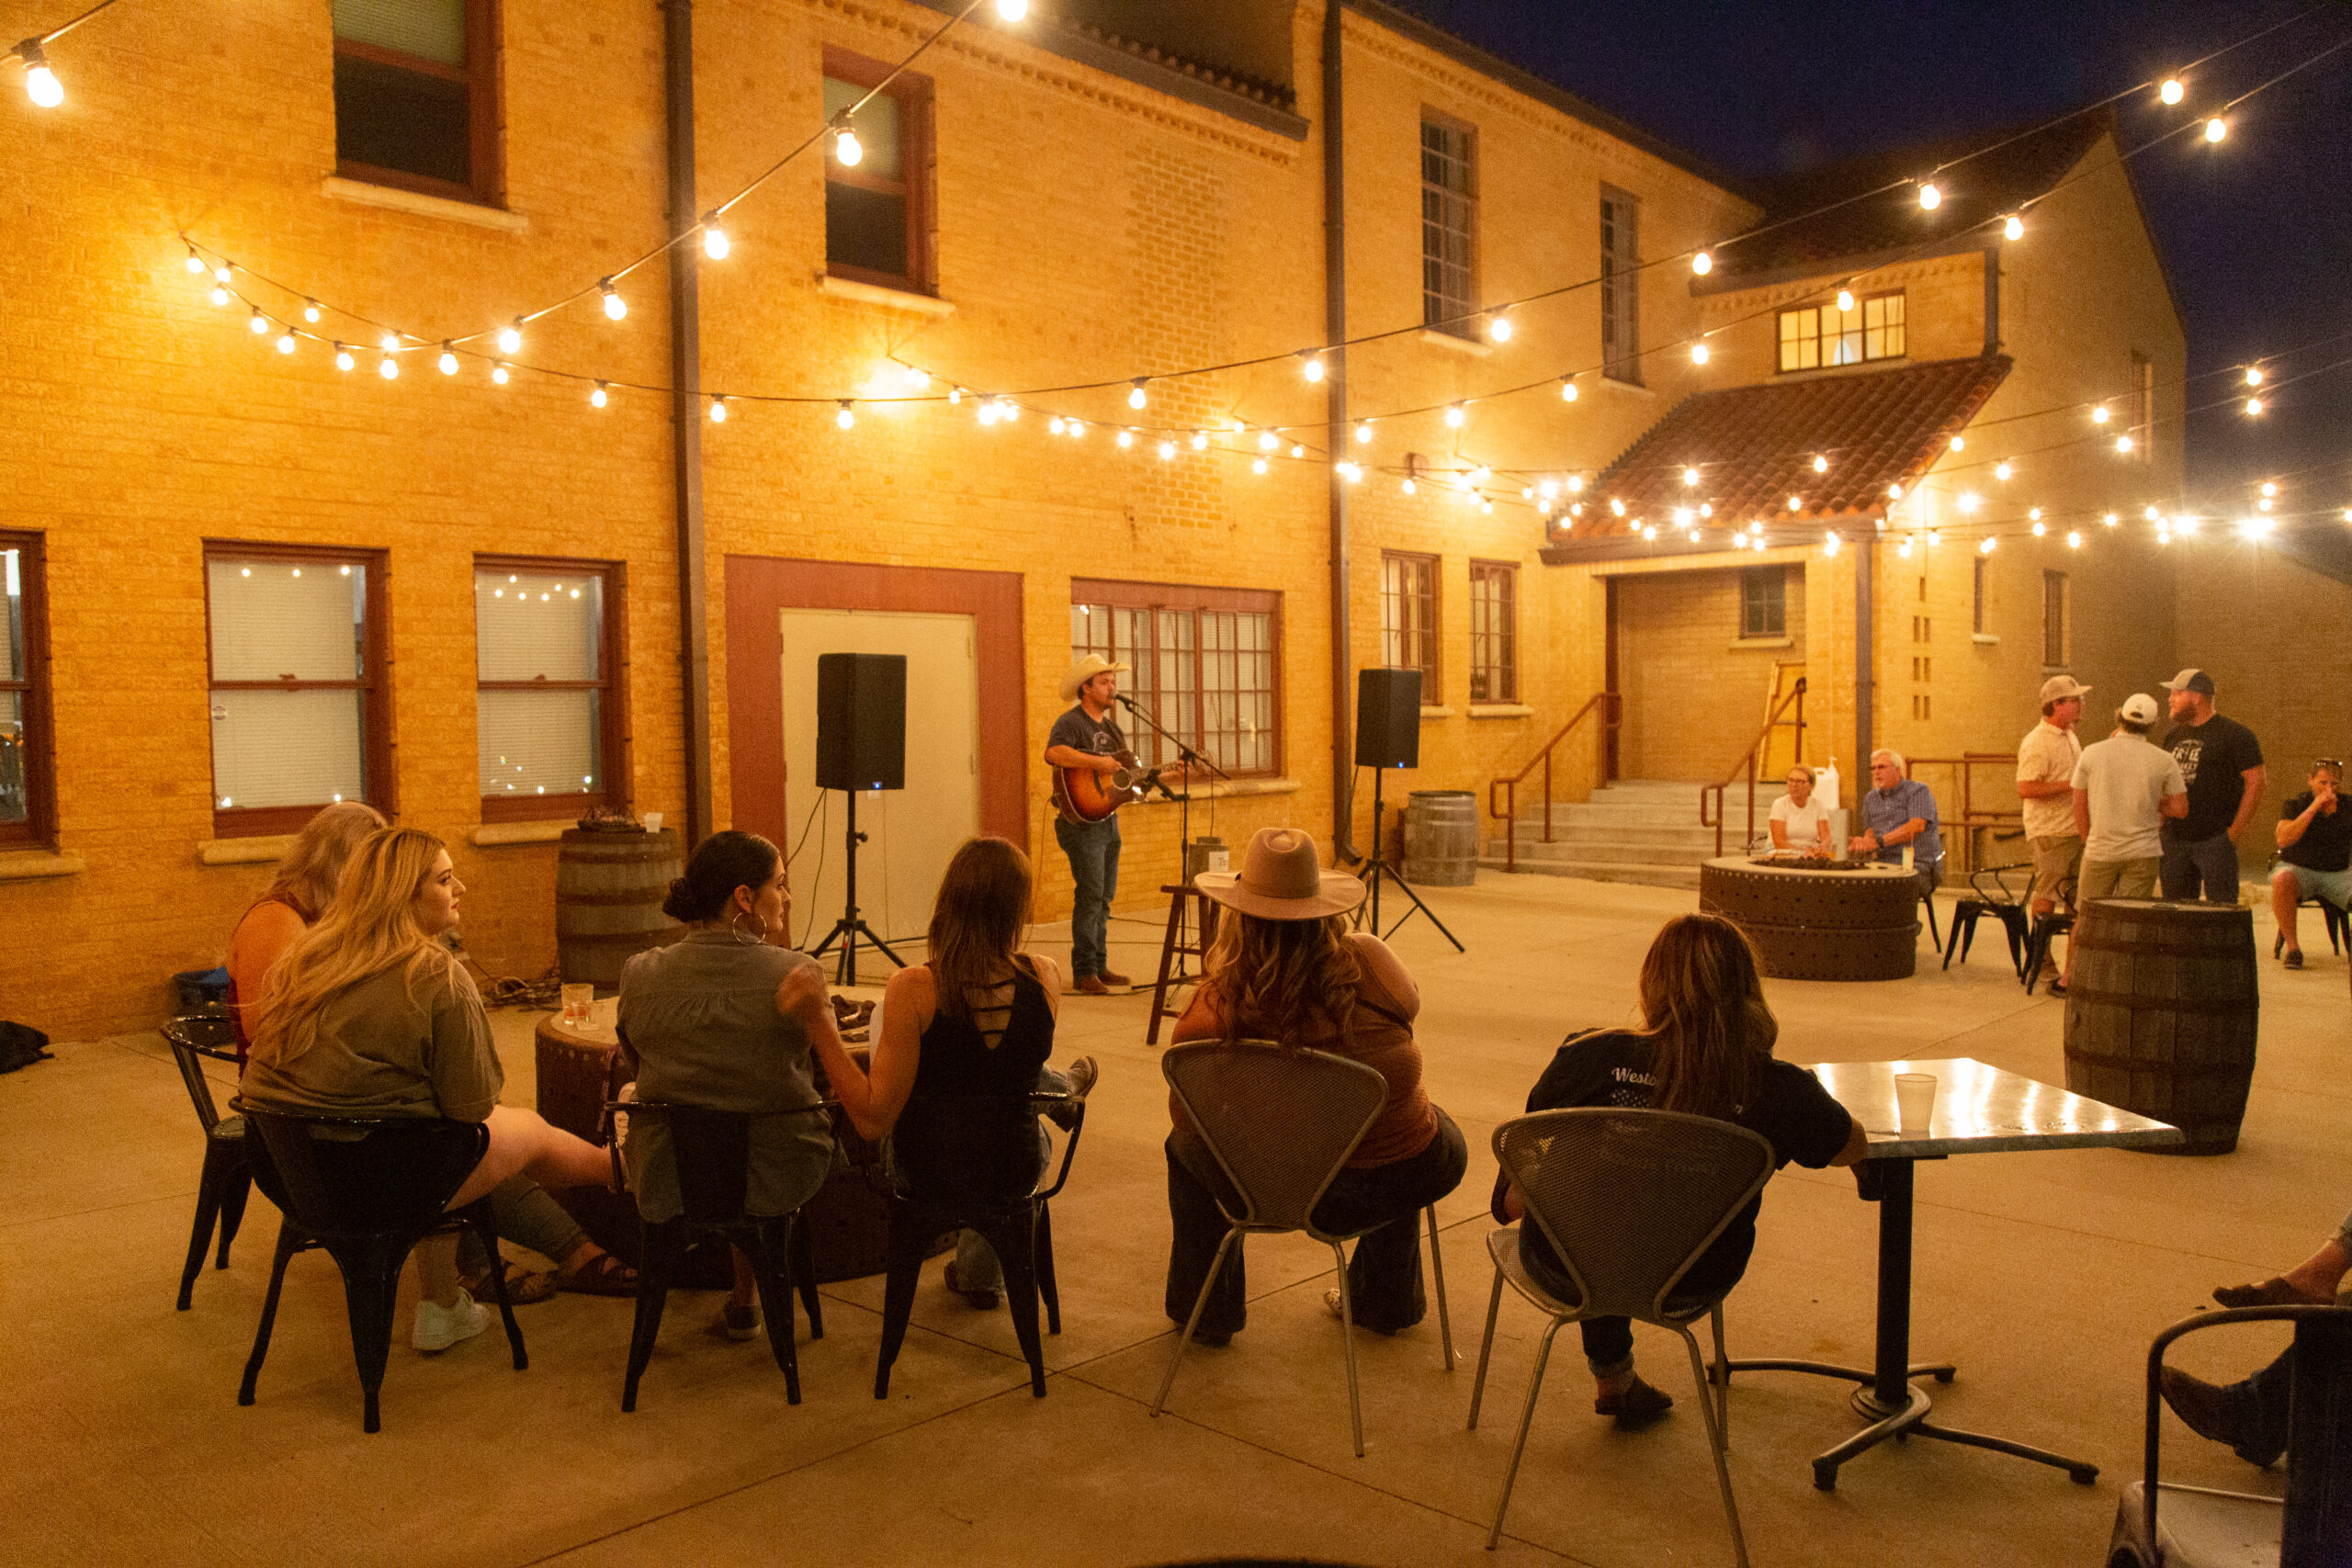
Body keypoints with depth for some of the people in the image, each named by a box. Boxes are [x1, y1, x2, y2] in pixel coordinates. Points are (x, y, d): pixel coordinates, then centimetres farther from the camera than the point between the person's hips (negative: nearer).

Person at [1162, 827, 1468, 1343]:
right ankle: (1385, 1301, 51)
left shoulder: (1212, 1013, -18)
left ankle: (1205, 1309, 43)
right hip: (1405, 1176, 2)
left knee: (1185, 1144, 30)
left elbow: (1187, 1114, -2)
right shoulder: (1368, 962, -15)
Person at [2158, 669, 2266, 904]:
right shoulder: (2175, 736, 14)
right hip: (2175, 838, 7)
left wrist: (2236, 830, -13)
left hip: (2216, 840, -6)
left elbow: (2255, 782, -9)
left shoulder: (2234, 734, -6)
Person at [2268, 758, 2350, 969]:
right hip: (2299, 870, -2)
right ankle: (2291, 946, -28)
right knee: (2281, 879, -37)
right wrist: (2314, 807, -21)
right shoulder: (2295, 805, 0)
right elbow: (2284, 839, -19)